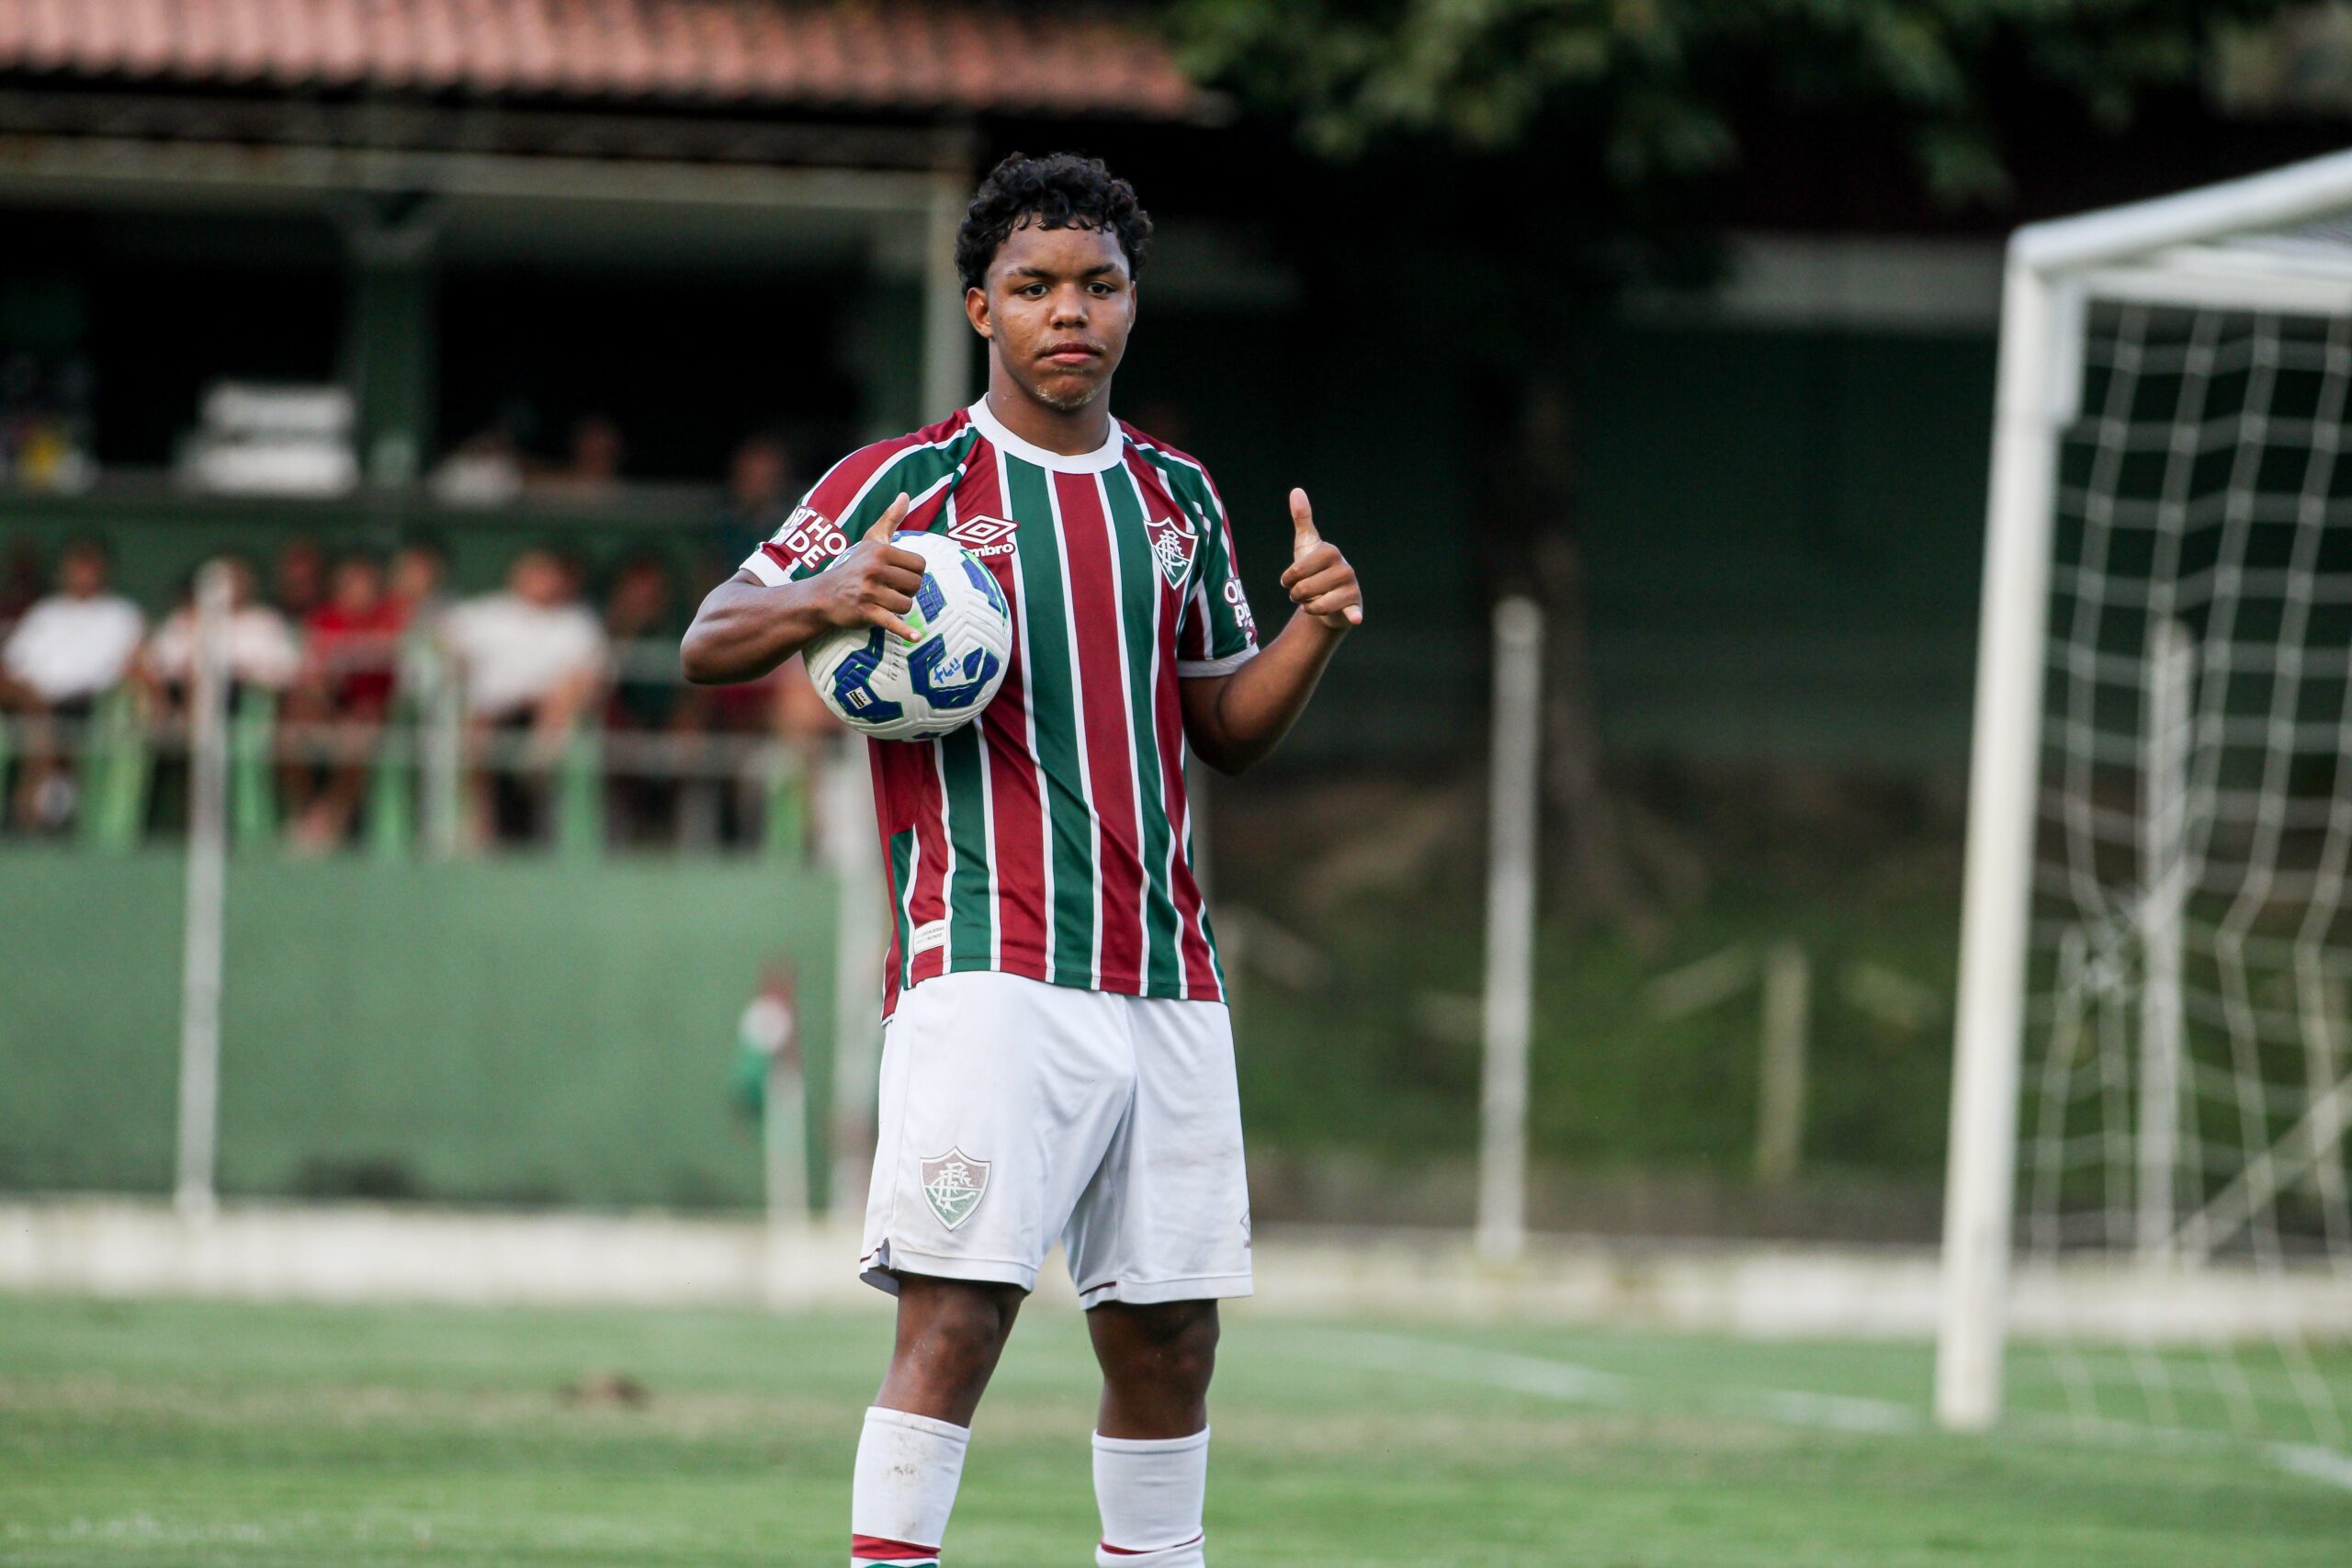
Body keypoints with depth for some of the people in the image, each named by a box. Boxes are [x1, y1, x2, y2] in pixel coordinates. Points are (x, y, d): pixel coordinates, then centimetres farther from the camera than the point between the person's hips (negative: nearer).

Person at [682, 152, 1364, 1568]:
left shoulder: (1177, 494, 16)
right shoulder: (909, 484, 1)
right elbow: (710, 645, -1)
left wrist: (1314, 628, 3)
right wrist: (820, 601, -22)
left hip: (1168, 980, 5)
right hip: (989, 970, -5)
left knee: (1170, 1332, 7)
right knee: (955, 1311, -16)